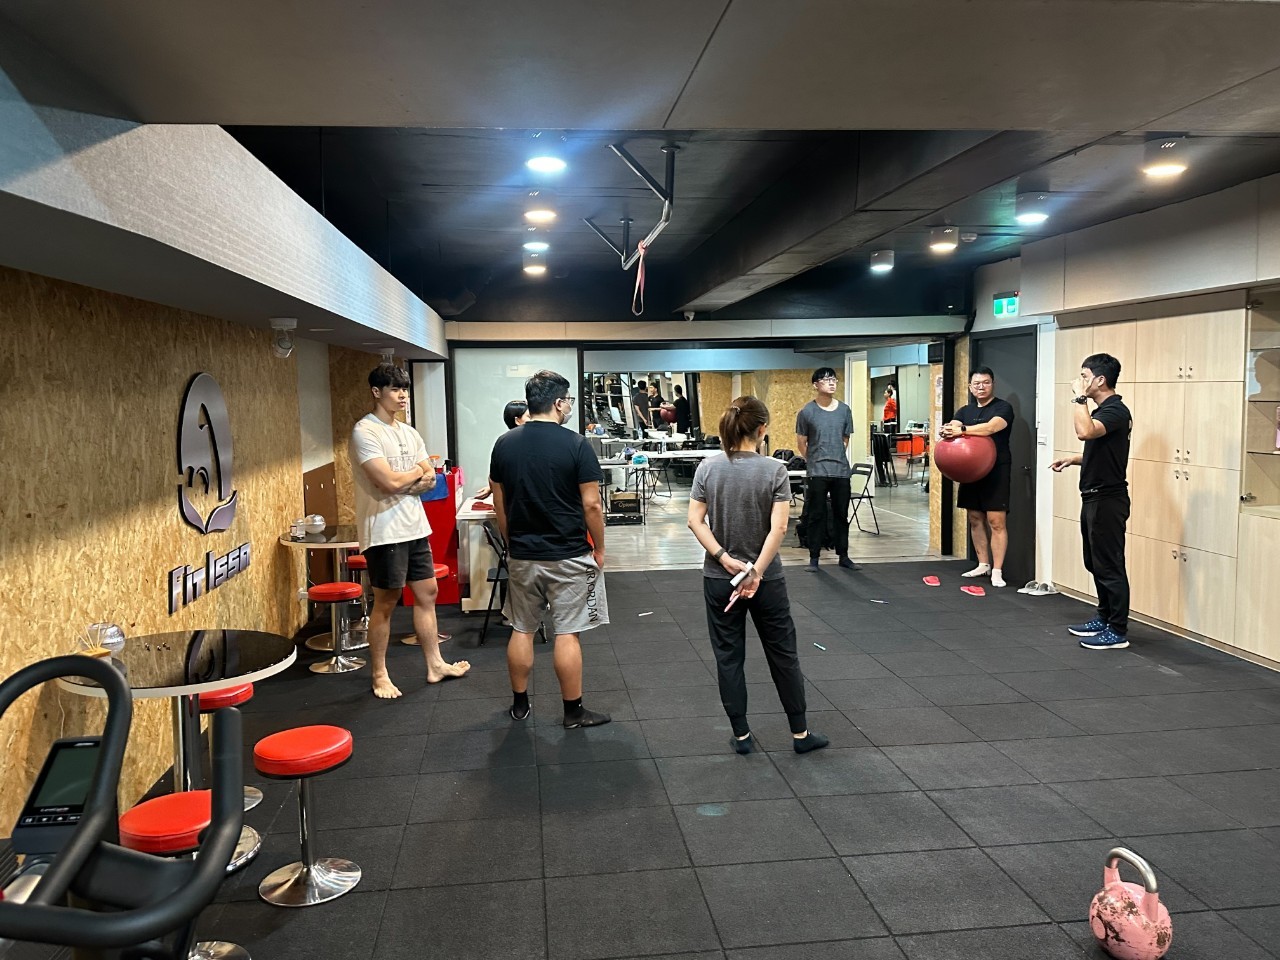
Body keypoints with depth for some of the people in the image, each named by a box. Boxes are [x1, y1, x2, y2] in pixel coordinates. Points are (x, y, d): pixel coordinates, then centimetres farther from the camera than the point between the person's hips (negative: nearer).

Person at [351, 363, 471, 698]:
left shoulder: (409, 433, 12)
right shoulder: (365, 431, -14)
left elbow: (430, 480, 7)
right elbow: (390, 483, -23)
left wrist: (403, 484, -13)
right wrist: (418, 471, -4)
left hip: (415, 527, 8)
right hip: (385, 531, -8)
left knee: (426, 593, 13)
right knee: (386, 603, 1)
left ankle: (435, 665, 24)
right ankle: (380, 676, 14)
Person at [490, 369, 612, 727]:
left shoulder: (504, 444, 1)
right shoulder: (576, 445, -12)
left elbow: (499, 504, 8)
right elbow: (591, 504, -11)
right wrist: (599, 549, 2)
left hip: (521, 555, 4)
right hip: (568, 556, -4)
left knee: (522, 630, 14)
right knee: (567, 634, 3)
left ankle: (520, 704, 26)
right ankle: (574, 712, 12)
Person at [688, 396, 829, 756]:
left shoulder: (708, 468, -4)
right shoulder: (775, 469, -11)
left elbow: (695, 520, -9)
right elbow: (778, 528, -18)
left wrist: (724, 559, -11)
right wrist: (756, 571, -15)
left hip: (719, 578, 2)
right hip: (767, 578, -1)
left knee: (728, 657, 11)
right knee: (783, 655, 12)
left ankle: (741, 735, 18)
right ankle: (800, 733, 23)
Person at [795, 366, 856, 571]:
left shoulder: (844, 410, 4)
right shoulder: (807, 412, -5)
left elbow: (846, 439, 14)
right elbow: (801, 443, 3)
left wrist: (838, 459, 13)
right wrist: (814, 461, 8)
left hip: (842, 471, 3)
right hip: (817, 472, -3)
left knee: (842, 515, 10)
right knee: (816, 515, 2)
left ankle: (843, 556, 21)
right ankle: (814, 558, 10)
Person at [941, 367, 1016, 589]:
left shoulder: (1003, 407, -5)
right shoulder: (965, 411, 14)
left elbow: (990, 427, -24)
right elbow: (951, 428, -2)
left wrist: (963, 429, -36)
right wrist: (947, 431, -27)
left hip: (996, 471, -6)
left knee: (996, 521, -9)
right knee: (975, 519, 12)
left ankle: (997, 571, -7)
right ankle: (983, 564, 23)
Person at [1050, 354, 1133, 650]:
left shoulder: (1115, 410, -18)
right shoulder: (1102, 410, 13)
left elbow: (1085, 431, -38)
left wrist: (1079, 398, -27)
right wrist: (1073, 459, 13)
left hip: (1108, 500, -10)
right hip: (1093, 498, 10)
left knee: (1110, 566, -4)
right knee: (1095, 563, 17)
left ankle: (1118, 631, 3)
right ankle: (1104, 618, 28)